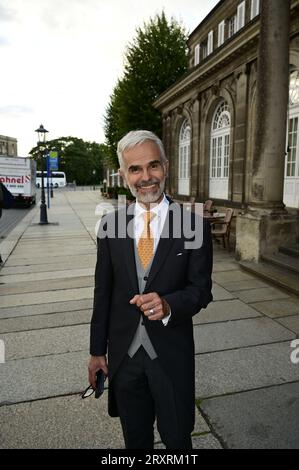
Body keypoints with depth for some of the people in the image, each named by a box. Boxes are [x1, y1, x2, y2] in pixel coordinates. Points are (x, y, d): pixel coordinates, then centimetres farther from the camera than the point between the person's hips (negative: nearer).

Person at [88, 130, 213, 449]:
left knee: (176, 437, 20)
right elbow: (103, 292, 0)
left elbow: (201, 290, -7)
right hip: (123, 351, 2)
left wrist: (168, 304, -28)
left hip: (172, 352, -2)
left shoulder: (194, 225, -11)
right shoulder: (110, 224, -4)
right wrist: (97, 350, 4)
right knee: (134, 437, 25)